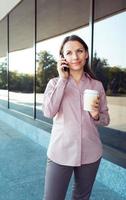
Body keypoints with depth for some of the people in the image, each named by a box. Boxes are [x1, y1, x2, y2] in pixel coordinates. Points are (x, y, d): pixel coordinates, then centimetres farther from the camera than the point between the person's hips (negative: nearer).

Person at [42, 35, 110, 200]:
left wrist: (96, 115, -15)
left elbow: (106, 120, 8)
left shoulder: (97, 85, 2)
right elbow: (48, 112, -17)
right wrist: (63, 79, -14)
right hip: (61, 153, -2)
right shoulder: (55, 83, -1)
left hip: (90, 153, 2)